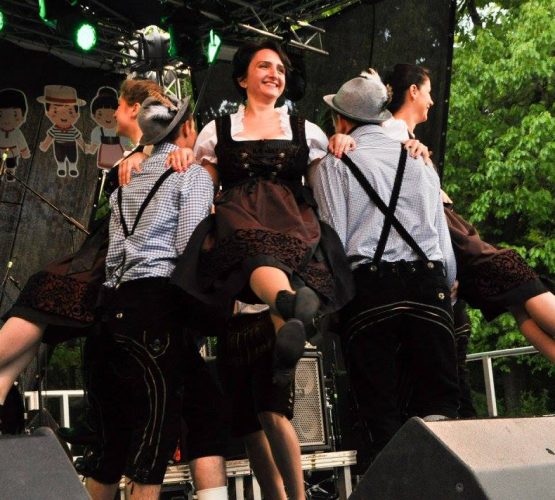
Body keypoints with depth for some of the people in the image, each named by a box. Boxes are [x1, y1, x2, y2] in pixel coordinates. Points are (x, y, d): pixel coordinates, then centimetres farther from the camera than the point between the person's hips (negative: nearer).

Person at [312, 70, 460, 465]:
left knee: (381, 412, 1)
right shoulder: (420, 162, 19)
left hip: (369, 288, -2)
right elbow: (444, 241, 15)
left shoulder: (335, 165, 8)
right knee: (440, 402, 3)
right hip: (430, 284, 3)